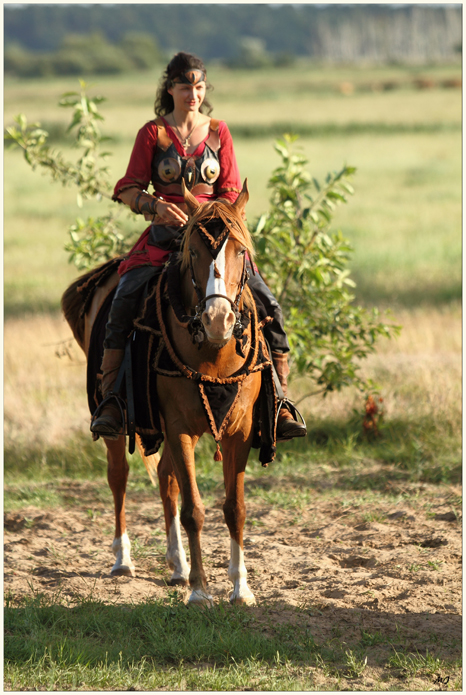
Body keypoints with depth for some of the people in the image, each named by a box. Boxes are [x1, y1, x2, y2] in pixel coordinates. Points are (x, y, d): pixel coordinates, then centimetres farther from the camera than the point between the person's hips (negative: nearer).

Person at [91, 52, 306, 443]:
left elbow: (232, 193, 7)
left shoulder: (218, 133, 10)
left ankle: (278, 403, -8)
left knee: (267, 305, -16)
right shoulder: (153, 133, 6)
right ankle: (111, 401, -24)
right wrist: (156, 206, -18)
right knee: (124, 303, -26)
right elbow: (129, 189, 4)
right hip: (164, 237, -1)